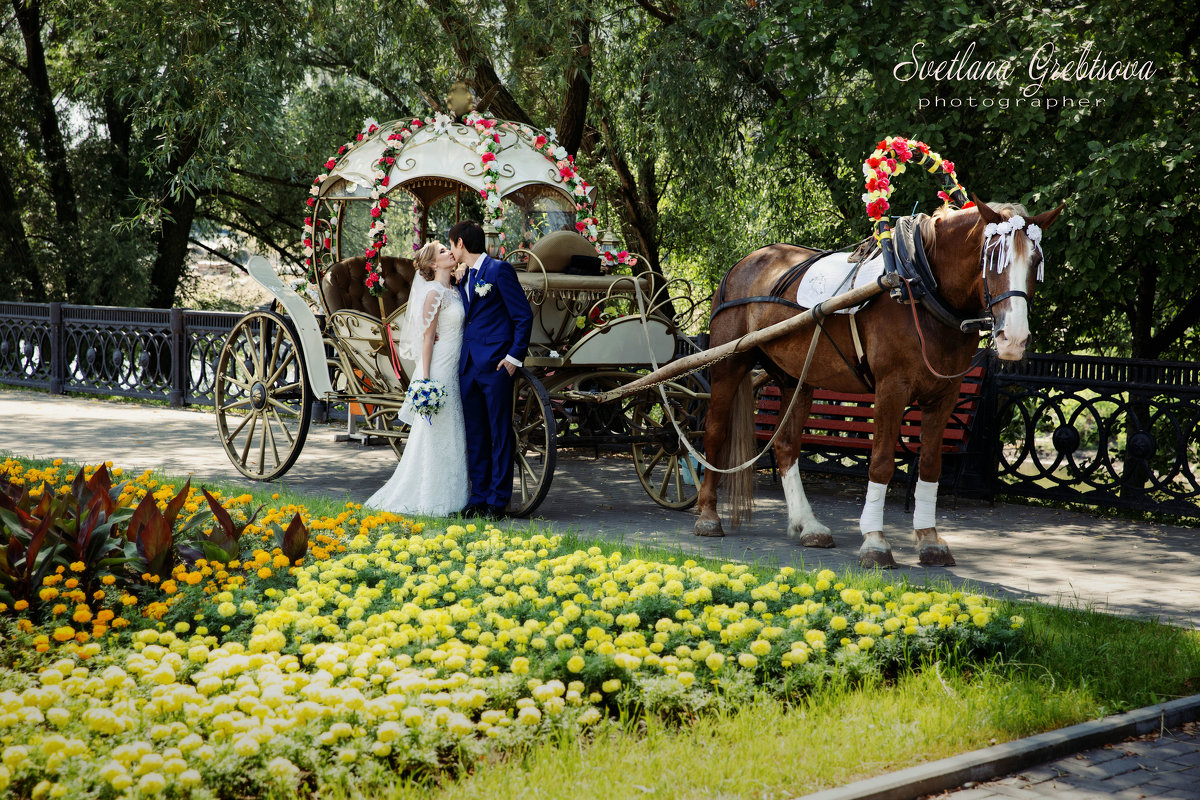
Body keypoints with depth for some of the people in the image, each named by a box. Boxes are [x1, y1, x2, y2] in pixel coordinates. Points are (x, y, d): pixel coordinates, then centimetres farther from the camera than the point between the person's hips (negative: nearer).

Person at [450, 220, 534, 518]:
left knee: (501, 434, -3)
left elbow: (524, 316, -8)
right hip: (469, 366, 8)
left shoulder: (499, 270, -6)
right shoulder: (464, 278, 18)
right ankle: (479, 496, 14)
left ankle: (498, 500, 0)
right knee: (475, 435, 9)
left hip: (496, 365, -8)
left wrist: (514, 357, -12)